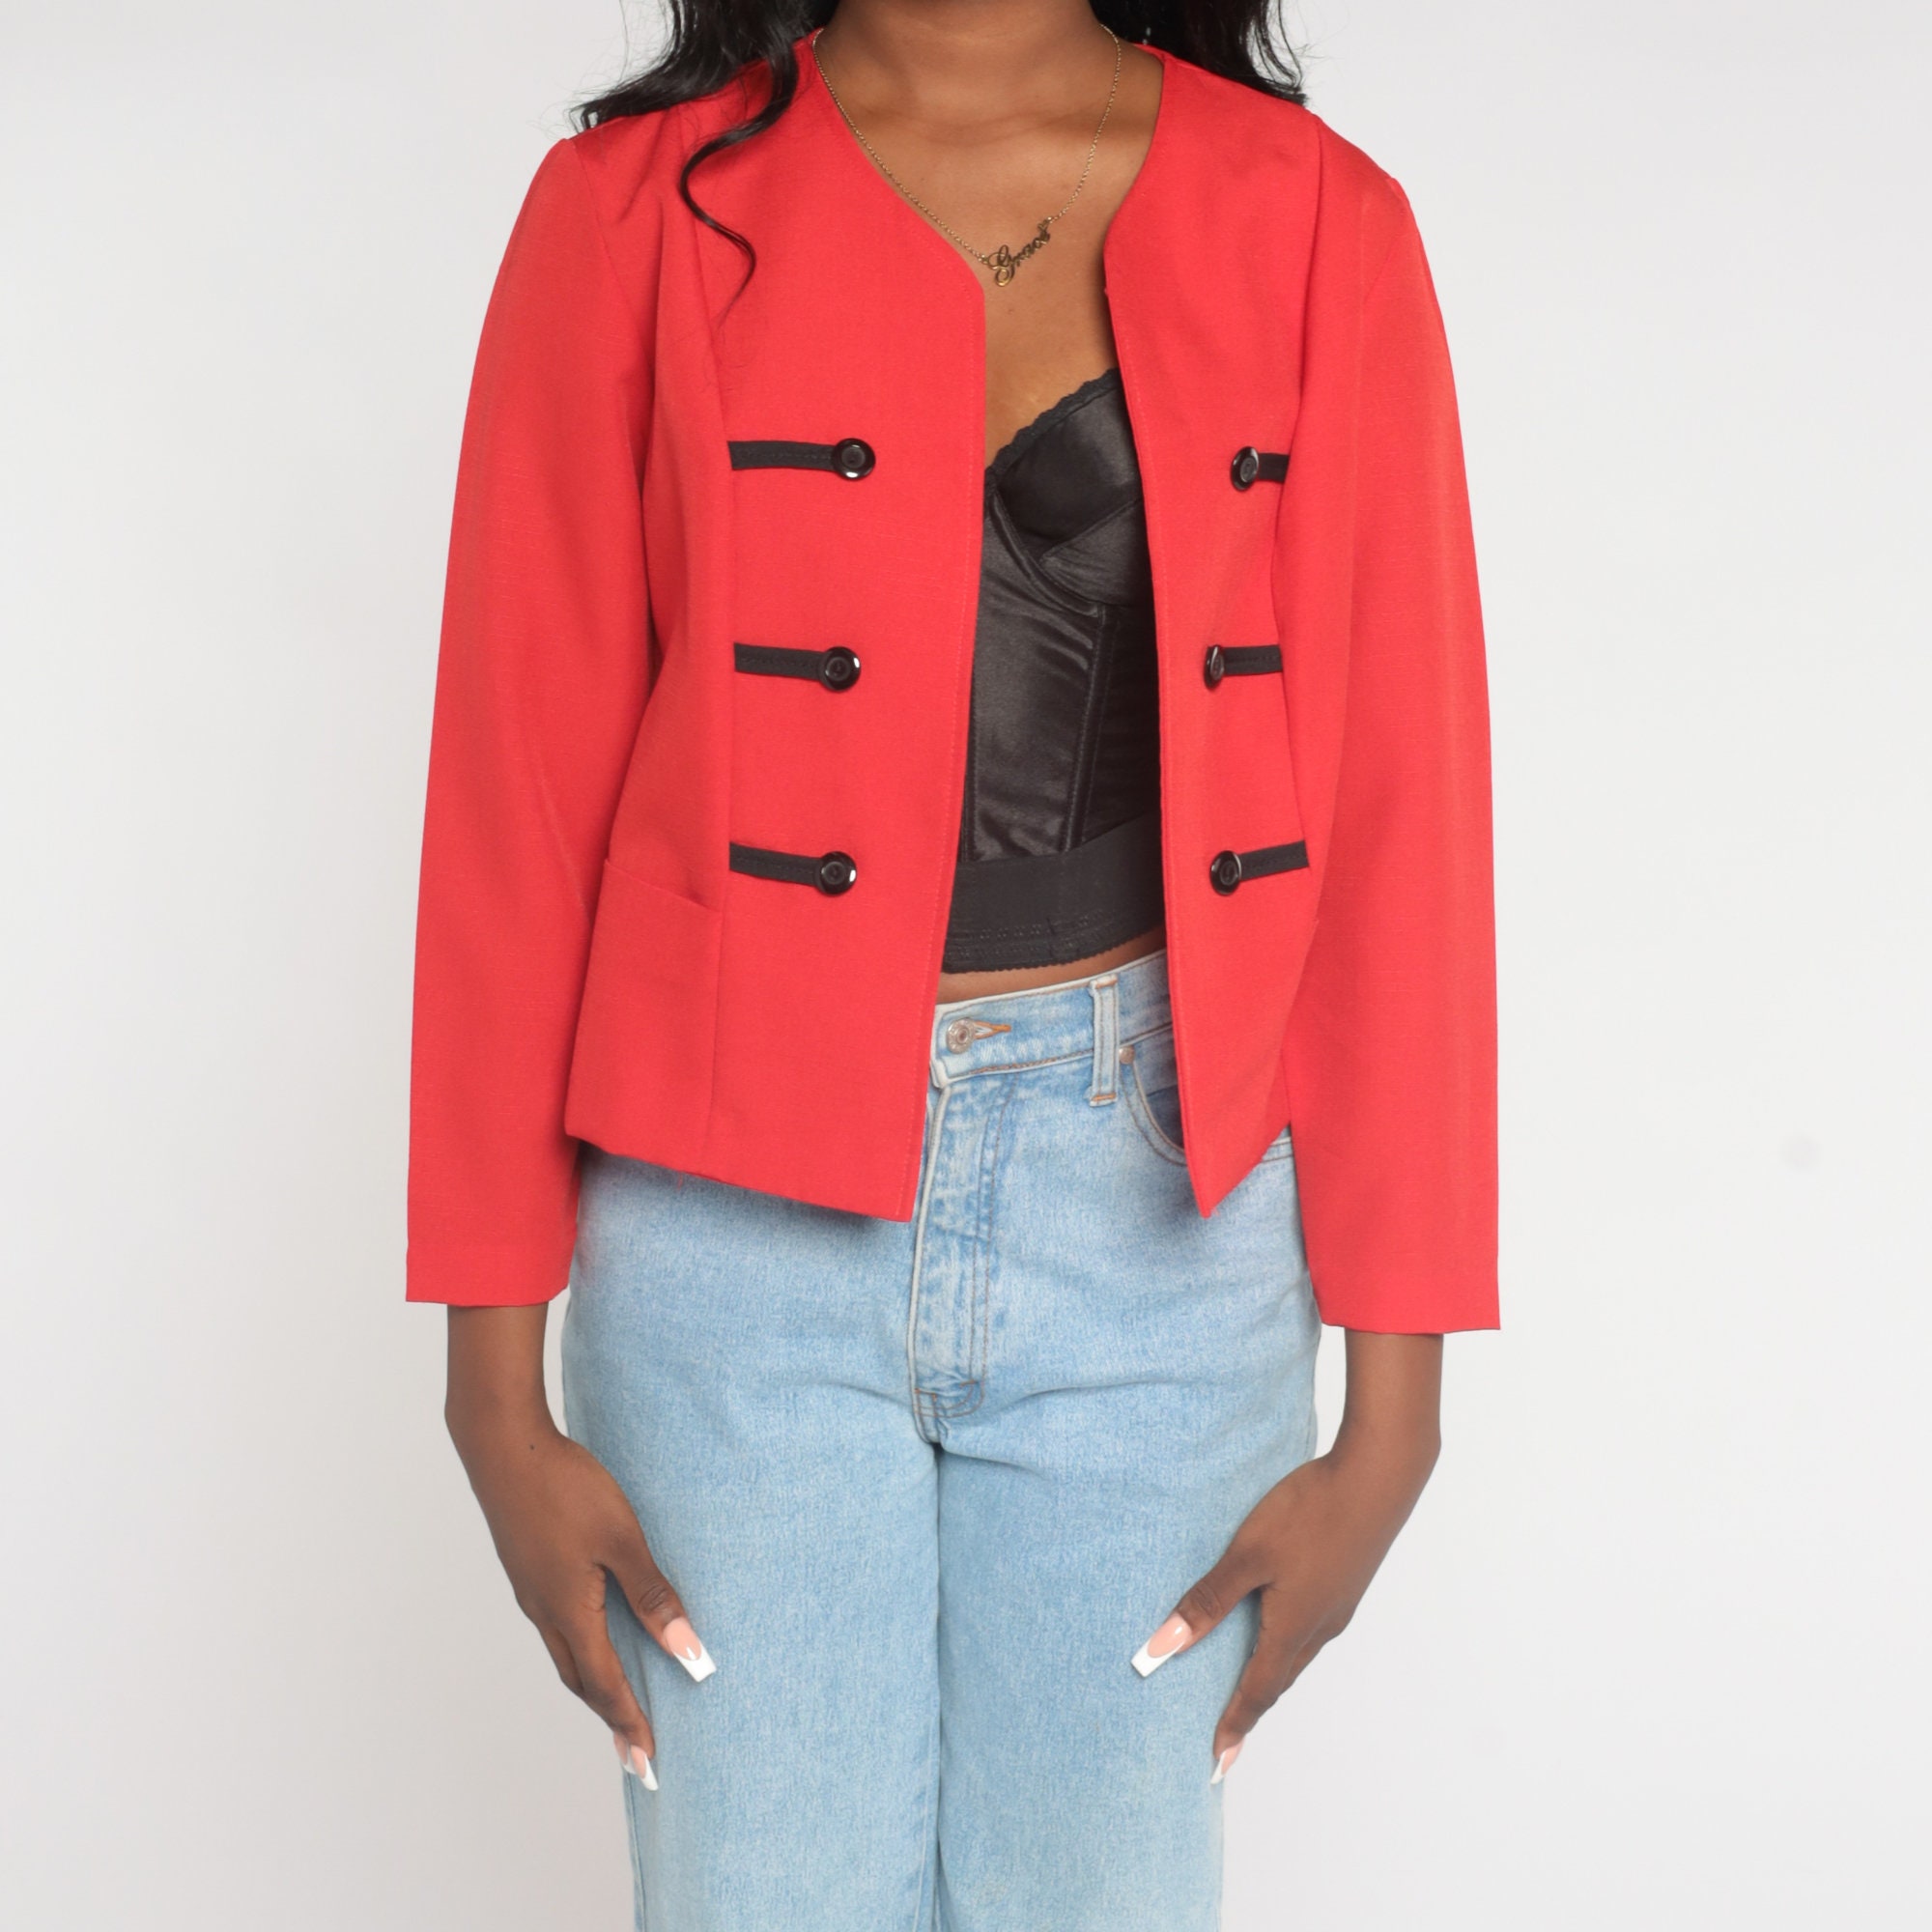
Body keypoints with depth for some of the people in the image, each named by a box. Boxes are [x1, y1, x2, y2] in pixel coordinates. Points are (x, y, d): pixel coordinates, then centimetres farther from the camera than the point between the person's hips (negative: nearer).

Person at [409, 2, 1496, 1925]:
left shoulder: (1317, 226, 1)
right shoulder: (638, 207, -1)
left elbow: (1398, 817, 0)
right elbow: (514, 802, -1)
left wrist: (1392, 1415, 0)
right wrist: (498, 1396, -2)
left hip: (1160, 1210, 1)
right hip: (743, 1224, 0)